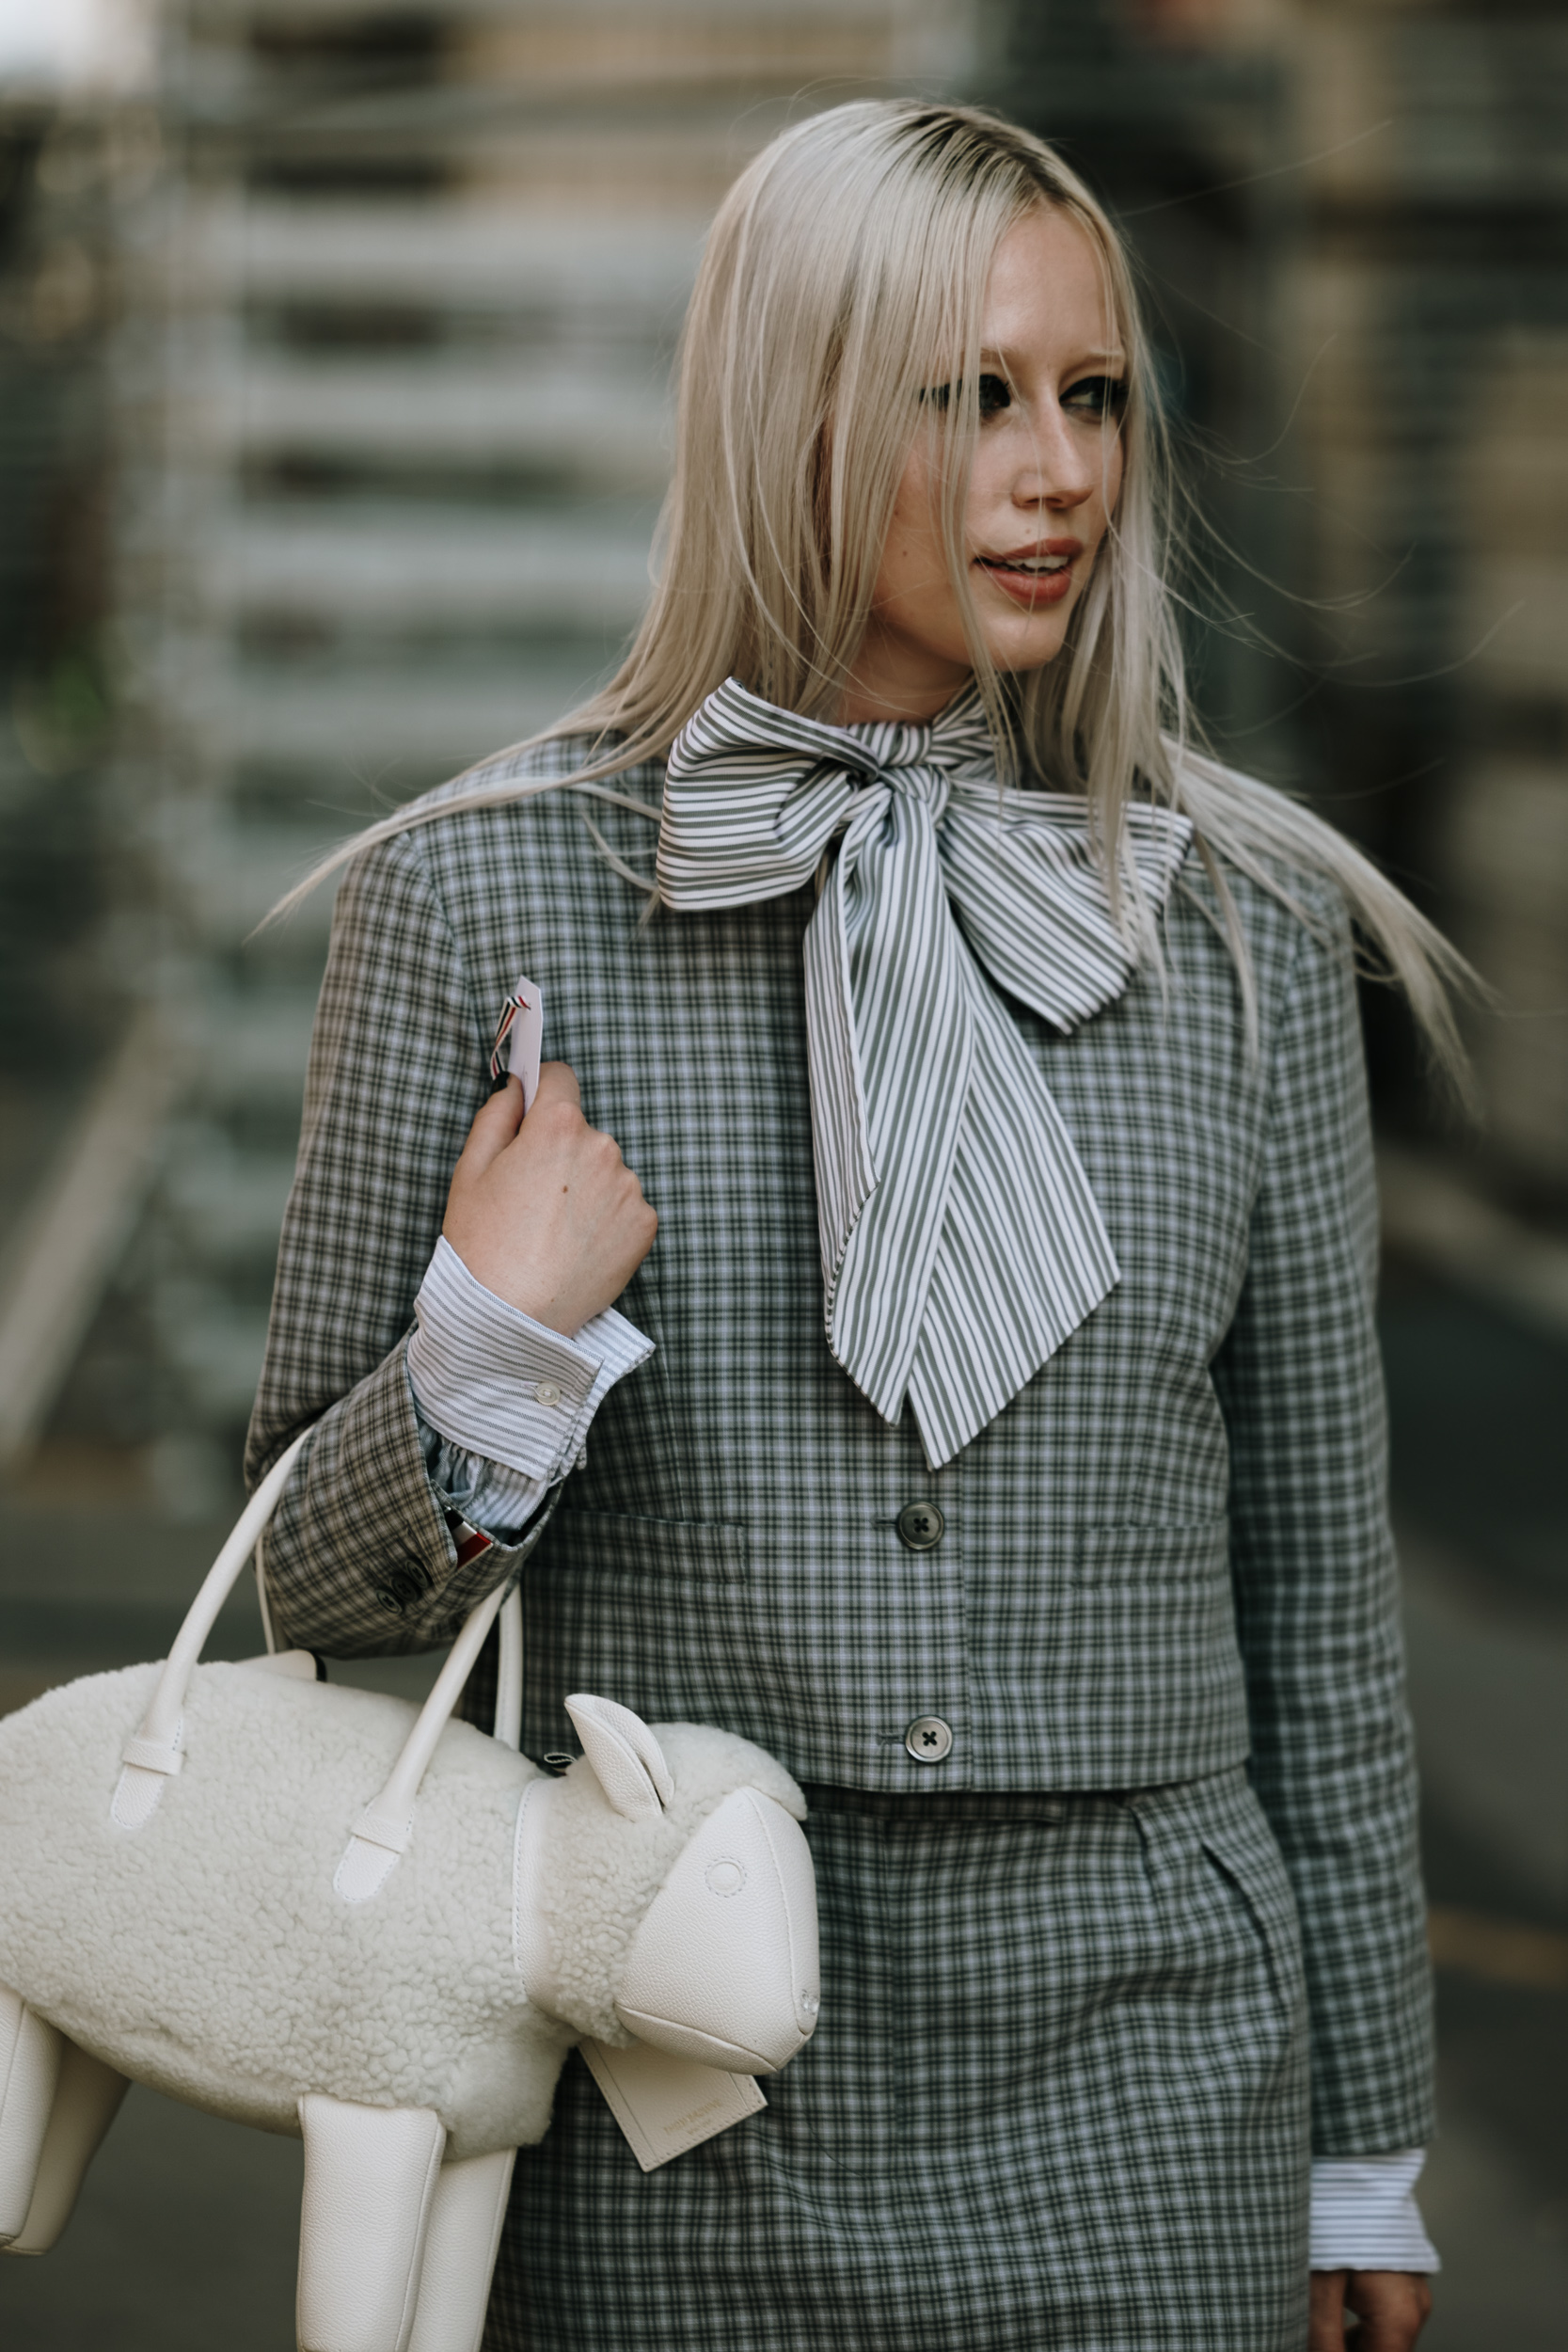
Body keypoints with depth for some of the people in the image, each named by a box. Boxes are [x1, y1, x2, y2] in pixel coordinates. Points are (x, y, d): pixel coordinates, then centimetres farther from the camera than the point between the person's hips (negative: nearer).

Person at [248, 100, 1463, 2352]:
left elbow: (1314, 1578, 7)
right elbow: (318, 1576, 1)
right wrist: (498, 1347, -19)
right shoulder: (485, 894, -4)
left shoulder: (1247, 927, 1)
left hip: (1129, 2083, 1)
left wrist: (1367, 2151, 10)